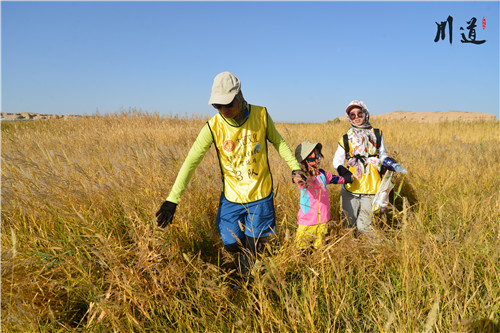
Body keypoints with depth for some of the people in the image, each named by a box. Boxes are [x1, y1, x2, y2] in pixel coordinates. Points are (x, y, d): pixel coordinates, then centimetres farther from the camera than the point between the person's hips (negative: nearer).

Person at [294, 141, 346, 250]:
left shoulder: (321, 173, 2)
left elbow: (331, 178, 23)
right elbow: (304, 184, -42)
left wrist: (344, 179, 35)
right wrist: (300, 182, -65)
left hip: (323, 219, 6)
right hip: (307, 220, -6)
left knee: (320, 245, 19)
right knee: (303, 246, 4)